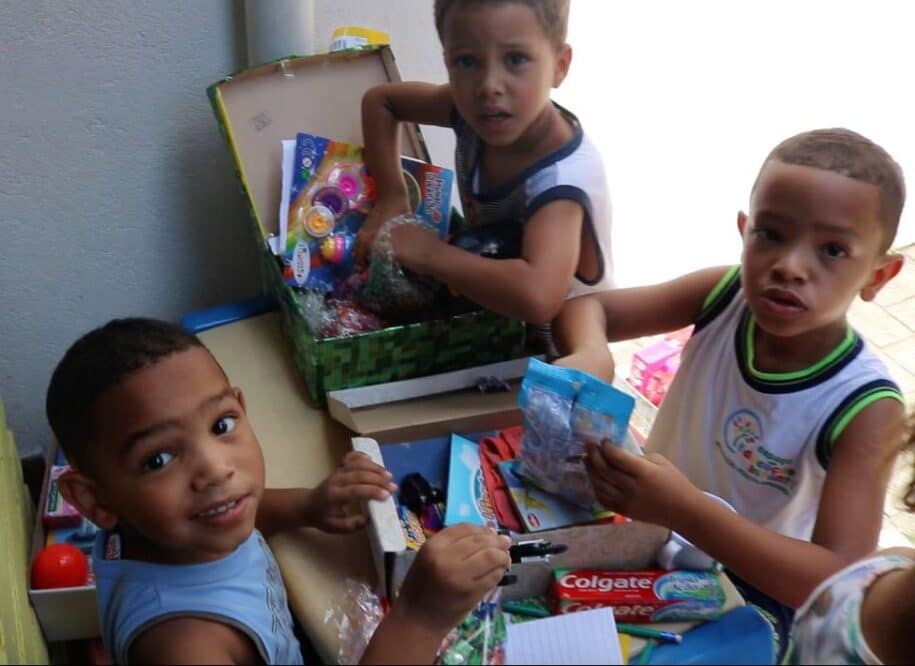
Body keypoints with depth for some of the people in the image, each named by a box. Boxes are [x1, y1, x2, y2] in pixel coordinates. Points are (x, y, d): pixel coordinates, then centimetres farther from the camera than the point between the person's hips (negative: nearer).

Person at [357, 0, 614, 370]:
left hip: (560, 349, -6)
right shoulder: (475, 113, -15)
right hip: (491, 320, 7)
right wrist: (391, 198, -10)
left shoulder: (562, 180, -34)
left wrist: (430, 253, -37)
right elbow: (379, 100, 3)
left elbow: (538, 298, -52)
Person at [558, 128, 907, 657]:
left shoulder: (865, 409, -28)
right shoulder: (724, 295, -16)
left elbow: (841, 584, -34)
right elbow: (588, 307, -7)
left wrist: (687, 511, -45)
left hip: (749, 594, -4)